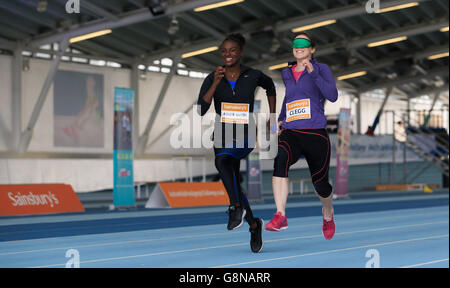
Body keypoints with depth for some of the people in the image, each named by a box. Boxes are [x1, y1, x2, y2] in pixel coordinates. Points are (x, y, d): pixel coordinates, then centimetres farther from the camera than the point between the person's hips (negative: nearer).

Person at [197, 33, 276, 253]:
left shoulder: (252, 76, -4)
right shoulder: (213, 79, -2)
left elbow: (270, 86, 19)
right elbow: (201, 110, -12)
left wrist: (273, 117, 16)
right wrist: (215, 84, -20)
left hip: (246, 137, -3)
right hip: (222, 135, 3)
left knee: (223, 161, -34)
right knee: (234, 185, 6)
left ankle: (236, 207, -21)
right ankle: (254, 225, 25)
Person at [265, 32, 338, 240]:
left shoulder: (321, 69, 3)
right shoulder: (286, 73, 18)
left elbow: (333, 96, -12)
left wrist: (313, 73, -19)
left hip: (315, 134, -3)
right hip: (290, 134, 3)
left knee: (320, 184, 4)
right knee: (280, 160, -31)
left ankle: (328, 214, 40)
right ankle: (280, 216, -38)